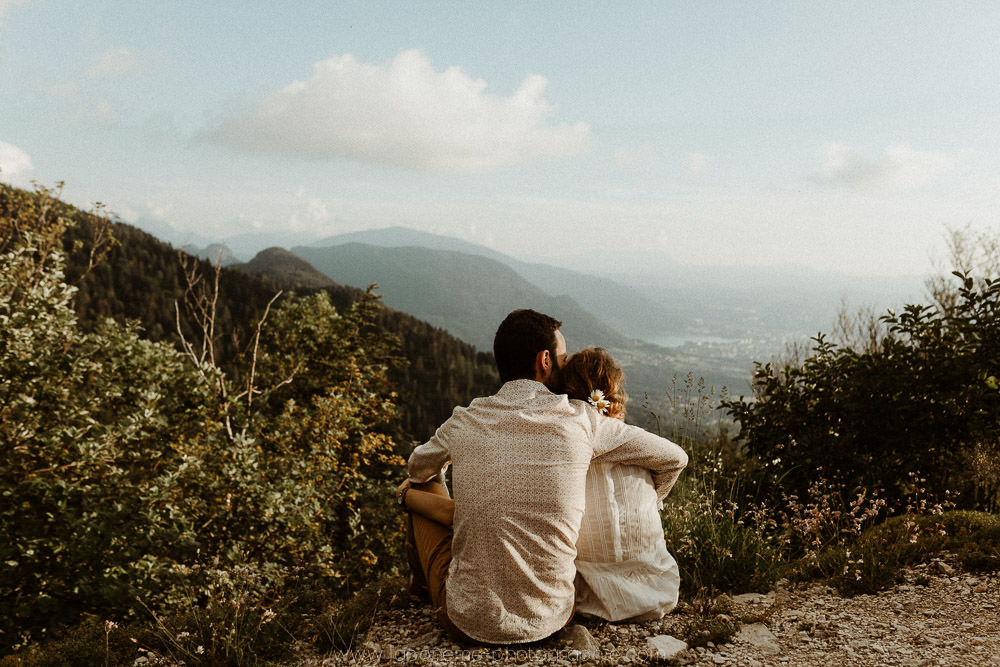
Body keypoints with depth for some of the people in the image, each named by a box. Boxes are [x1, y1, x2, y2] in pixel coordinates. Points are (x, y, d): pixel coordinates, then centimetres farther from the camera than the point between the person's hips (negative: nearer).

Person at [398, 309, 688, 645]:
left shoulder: (463, 423, -4)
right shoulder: (579, 419, -6)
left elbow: (419, 468, 19)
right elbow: (674, 458, 7)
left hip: (469, 623, 0)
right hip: (550, 621, 1)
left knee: (420, 491, 22)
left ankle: (423, 583, 53)